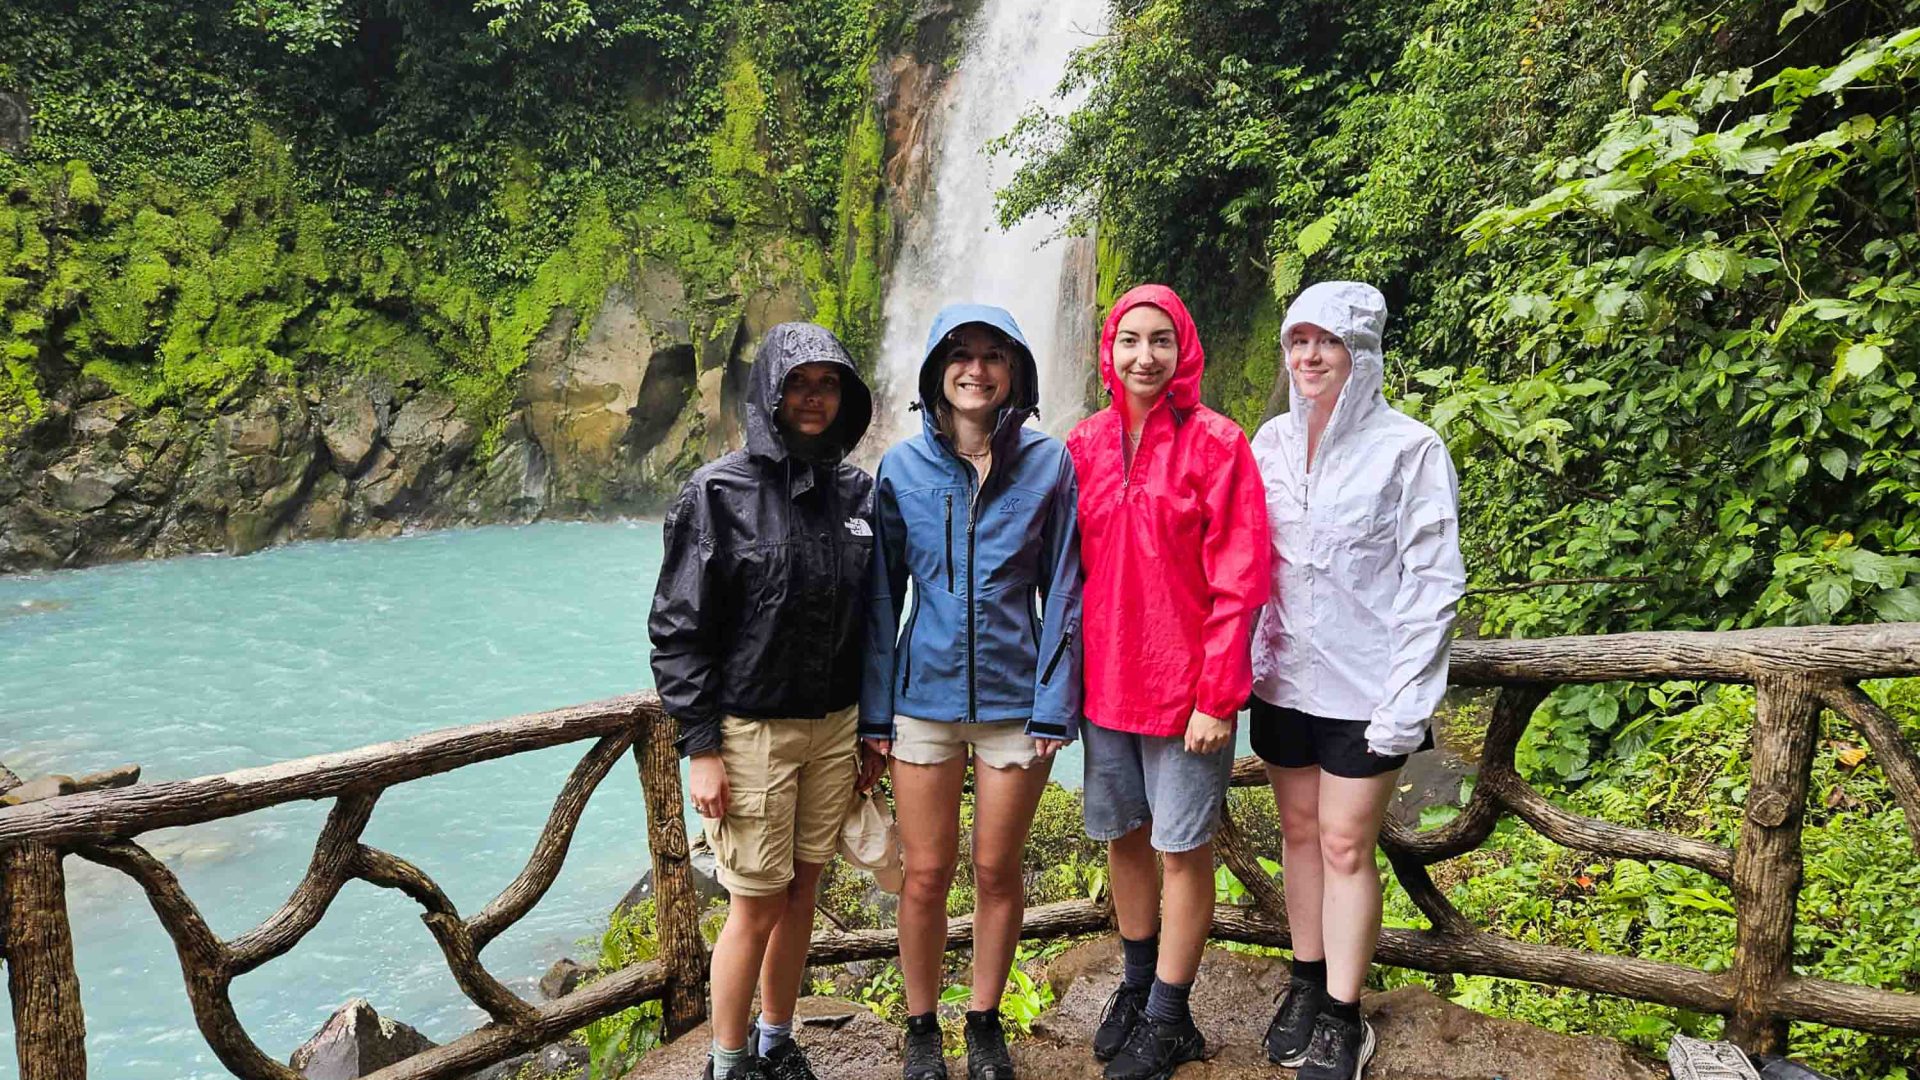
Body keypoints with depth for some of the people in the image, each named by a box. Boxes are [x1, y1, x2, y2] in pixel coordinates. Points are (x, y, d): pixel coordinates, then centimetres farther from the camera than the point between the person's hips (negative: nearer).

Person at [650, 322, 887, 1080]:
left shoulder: (857, 493, 5)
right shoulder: (720, 493, -9)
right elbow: (678, 627, -9)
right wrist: (700, 747, -11)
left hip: (835, 728, 4)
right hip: (751, 731, -4)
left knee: (801, 893, 13)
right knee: (757, 906, 2)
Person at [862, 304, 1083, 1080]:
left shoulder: (1048, 464, -2)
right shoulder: (902, 468, -1)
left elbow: (1061, 592, -1)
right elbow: (881, 596, 3)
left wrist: (1054, 703, -6)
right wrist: (875, 710, 0)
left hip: (1014, 698, 0)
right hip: (923, 697, 1)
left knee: (997, 872, 11)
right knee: (926, 876, 7)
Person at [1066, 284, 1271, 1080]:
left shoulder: (1216, 444, -9)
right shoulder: (1084, 445, 4)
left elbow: (1237, 582, -12)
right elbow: (1069, 569, 9)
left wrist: (1218, 696, -14)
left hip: (1183, 683, -4)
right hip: (1104, 679, 5)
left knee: (1183, 847, 7)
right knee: (1124, 835, 17)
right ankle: (1136, 987, 37)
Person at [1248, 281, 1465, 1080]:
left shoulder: (1409, 450, -9)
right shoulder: (1271, 441, 4)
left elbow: (1433, 581, -10)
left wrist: (1406, 701, -14)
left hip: (1363, 686, -4)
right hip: (1283, 678, 5)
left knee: (1346, 844, 1)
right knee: (1298, 830, 14)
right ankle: (1306, 987, 31)